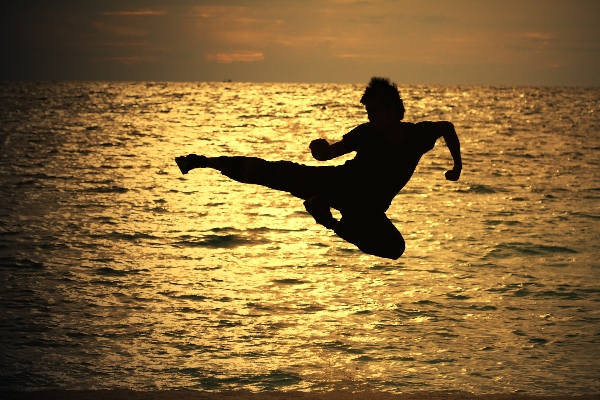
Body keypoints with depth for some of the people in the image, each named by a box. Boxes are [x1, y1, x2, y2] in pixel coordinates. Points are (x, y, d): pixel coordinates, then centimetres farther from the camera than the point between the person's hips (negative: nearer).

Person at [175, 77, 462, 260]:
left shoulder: (420, 135, -19)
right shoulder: (366, 133, -19)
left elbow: (447, 126, 2)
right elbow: (328, 153, -14)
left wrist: (457, 164, 0)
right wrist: (321, 149, -38)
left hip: (369, 209, 1)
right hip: (339, 183, -1)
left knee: (393, 248, -22)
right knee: (278, 173, -13)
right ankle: (203, 161, -7)